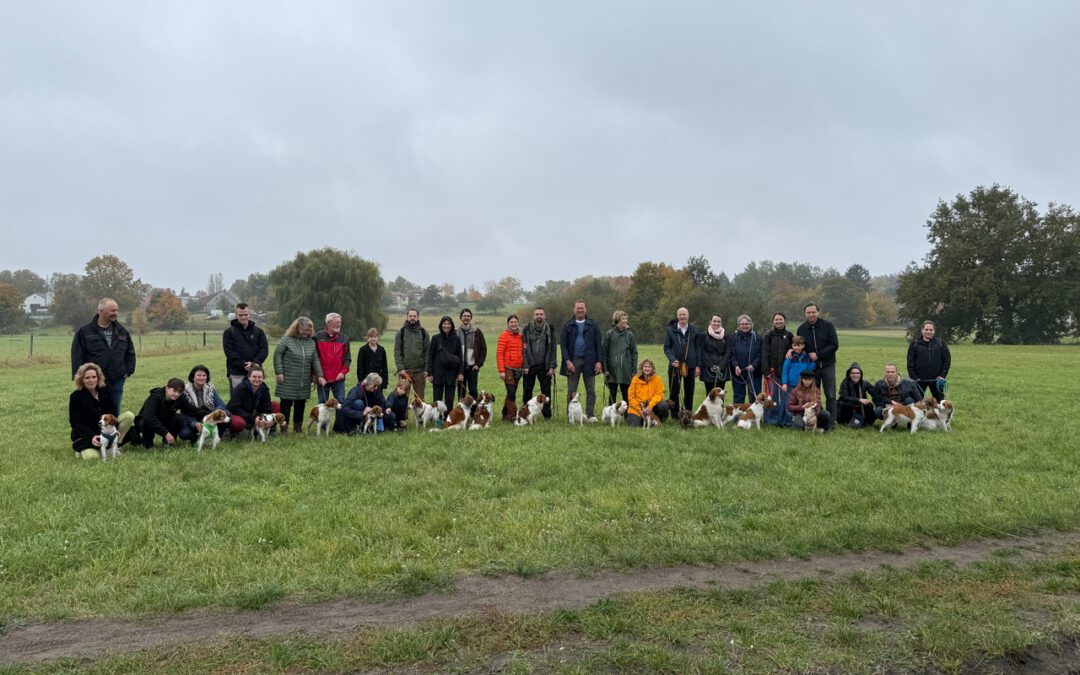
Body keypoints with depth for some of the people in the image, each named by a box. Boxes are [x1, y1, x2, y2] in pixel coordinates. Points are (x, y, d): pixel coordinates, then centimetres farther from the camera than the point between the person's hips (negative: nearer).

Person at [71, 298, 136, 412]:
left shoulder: (122, 332, 9)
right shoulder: (84, 332, -3)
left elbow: (130, 353, 17)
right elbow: (77, 356, -3)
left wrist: (129, 371, 7)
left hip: (117, 382, 3)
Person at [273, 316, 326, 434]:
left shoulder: (311, 342, 9)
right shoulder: (286, 339, -6)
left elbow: (315, 359, 9)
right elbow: (277, 355, -5)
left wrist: (319, 375, 2)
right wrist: (279, 372, -10)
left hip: (304, 382, 5)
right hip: (288, 380, -4)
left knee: (301, 404, 10)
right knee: (286, 404, -2)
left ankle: (298, 428, 22)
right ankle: (284, 428, 6)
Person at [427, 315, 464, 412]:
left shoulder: (456, 339, 5)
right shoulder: (436, 338, 1)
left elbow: (460, 357, 7)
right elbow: (430, 356, 2)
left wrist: (461, 372, -1)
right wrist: (430, 373, -3)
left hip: (451, 373, 1)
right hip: (438, 373, -1)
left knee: (449, 399, 5)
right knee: (437, 398, 2)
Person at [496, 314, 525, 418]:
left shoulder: (520, 335, 11)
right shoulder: (504, 336, -6)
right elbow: (499, 354, -9)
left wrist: (524, 366, 5)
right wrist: (501, 370, -14)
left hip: (518, 369, 6)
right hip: (508, 369, -6)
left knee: (512, 393, 12)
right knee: (511, 393, -8)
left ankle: (505, 413, 23)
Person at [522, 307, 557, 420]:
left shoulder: (550, 330, 6)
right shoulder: (527, 329, 5)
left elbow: (553, 349, 3)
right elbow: (524, 348, 1)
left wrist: (552, 366, -5)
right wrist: (525, 365, -7)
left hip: (544, 366, 0)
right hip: (530, 366, 0)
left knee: (546, 390, 1)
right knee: (527, 390, 4)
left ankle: (547, 415, 9)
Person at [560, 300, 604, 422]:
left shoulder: (593, 324, 5)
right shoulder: (568, 325, 5)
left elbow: (599, 343, 4)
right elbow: (563, 343, 1)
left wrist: (599, 361, -5)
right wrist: (567, 361, -10)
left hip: (589, 361, 0)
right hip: (573, 360, 0)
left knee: (591, 390, 3)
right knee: (571, 391, 4)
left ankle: (590, 414, 10)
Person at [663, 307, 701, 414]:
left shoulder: (694, 330, 4)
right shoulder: (671, 330, 1)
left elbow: (698, 348, 5)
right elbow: (666, 347, 2)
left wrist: (698, 365, -1)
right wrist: (672, 359, -14)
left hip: (690, 365, 1)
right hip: (675, 365, -1)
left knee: (689, 392, 7)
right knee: (674, 391, 3)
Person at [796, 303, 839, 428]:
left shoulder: (828, 326, -6)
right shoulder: (801, 329, 3)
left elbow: (834, 345, -11)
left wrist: (818, 355, -16)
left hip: (828, 366, -2)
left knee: (830, 396, -1)